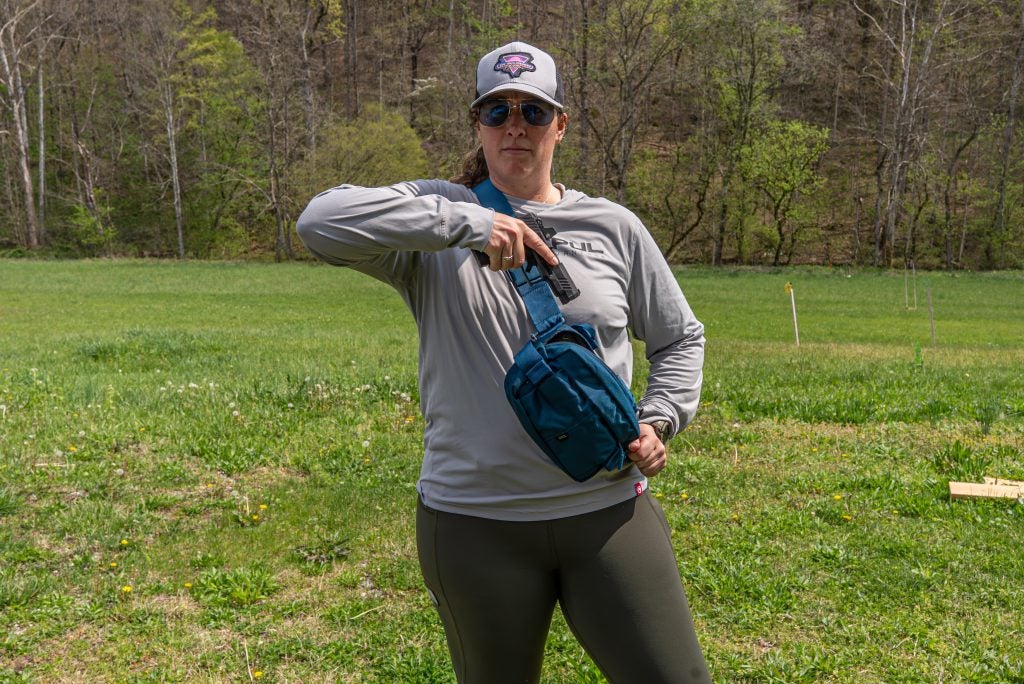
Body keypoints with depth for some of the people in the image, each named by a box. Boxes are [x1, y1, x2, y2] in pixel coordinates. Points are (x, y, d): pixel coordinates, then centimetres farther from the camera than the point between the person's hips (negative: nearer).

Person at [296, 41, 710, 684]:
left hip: (609, 510, 1)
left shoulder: (613, 227, 5)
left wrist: (659, 420, -1)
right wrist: (466, 222, -24)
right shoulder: (437, 214, -1)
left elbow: (680, 338, 17)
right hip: (473, 523, -1)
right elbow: (320, 222, -19)